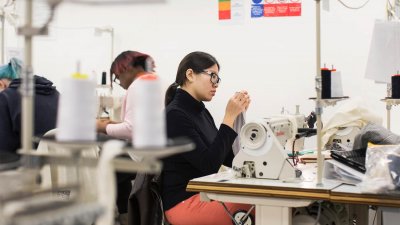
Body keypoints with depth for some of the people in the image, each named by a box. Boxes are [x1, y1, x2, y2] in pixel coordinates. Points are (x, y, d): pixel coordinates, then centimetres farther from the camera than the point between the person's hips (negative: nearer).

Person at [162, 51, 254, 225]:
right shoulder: (175, 115, -15)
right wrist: (229, 117, -19)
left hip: (204, 194, 8)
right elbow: (209, 164, -21)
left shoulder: (201, 112, 11)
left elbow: (231, 160, 10)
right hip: (185, 203, -8)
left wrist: (238, 116, 1)